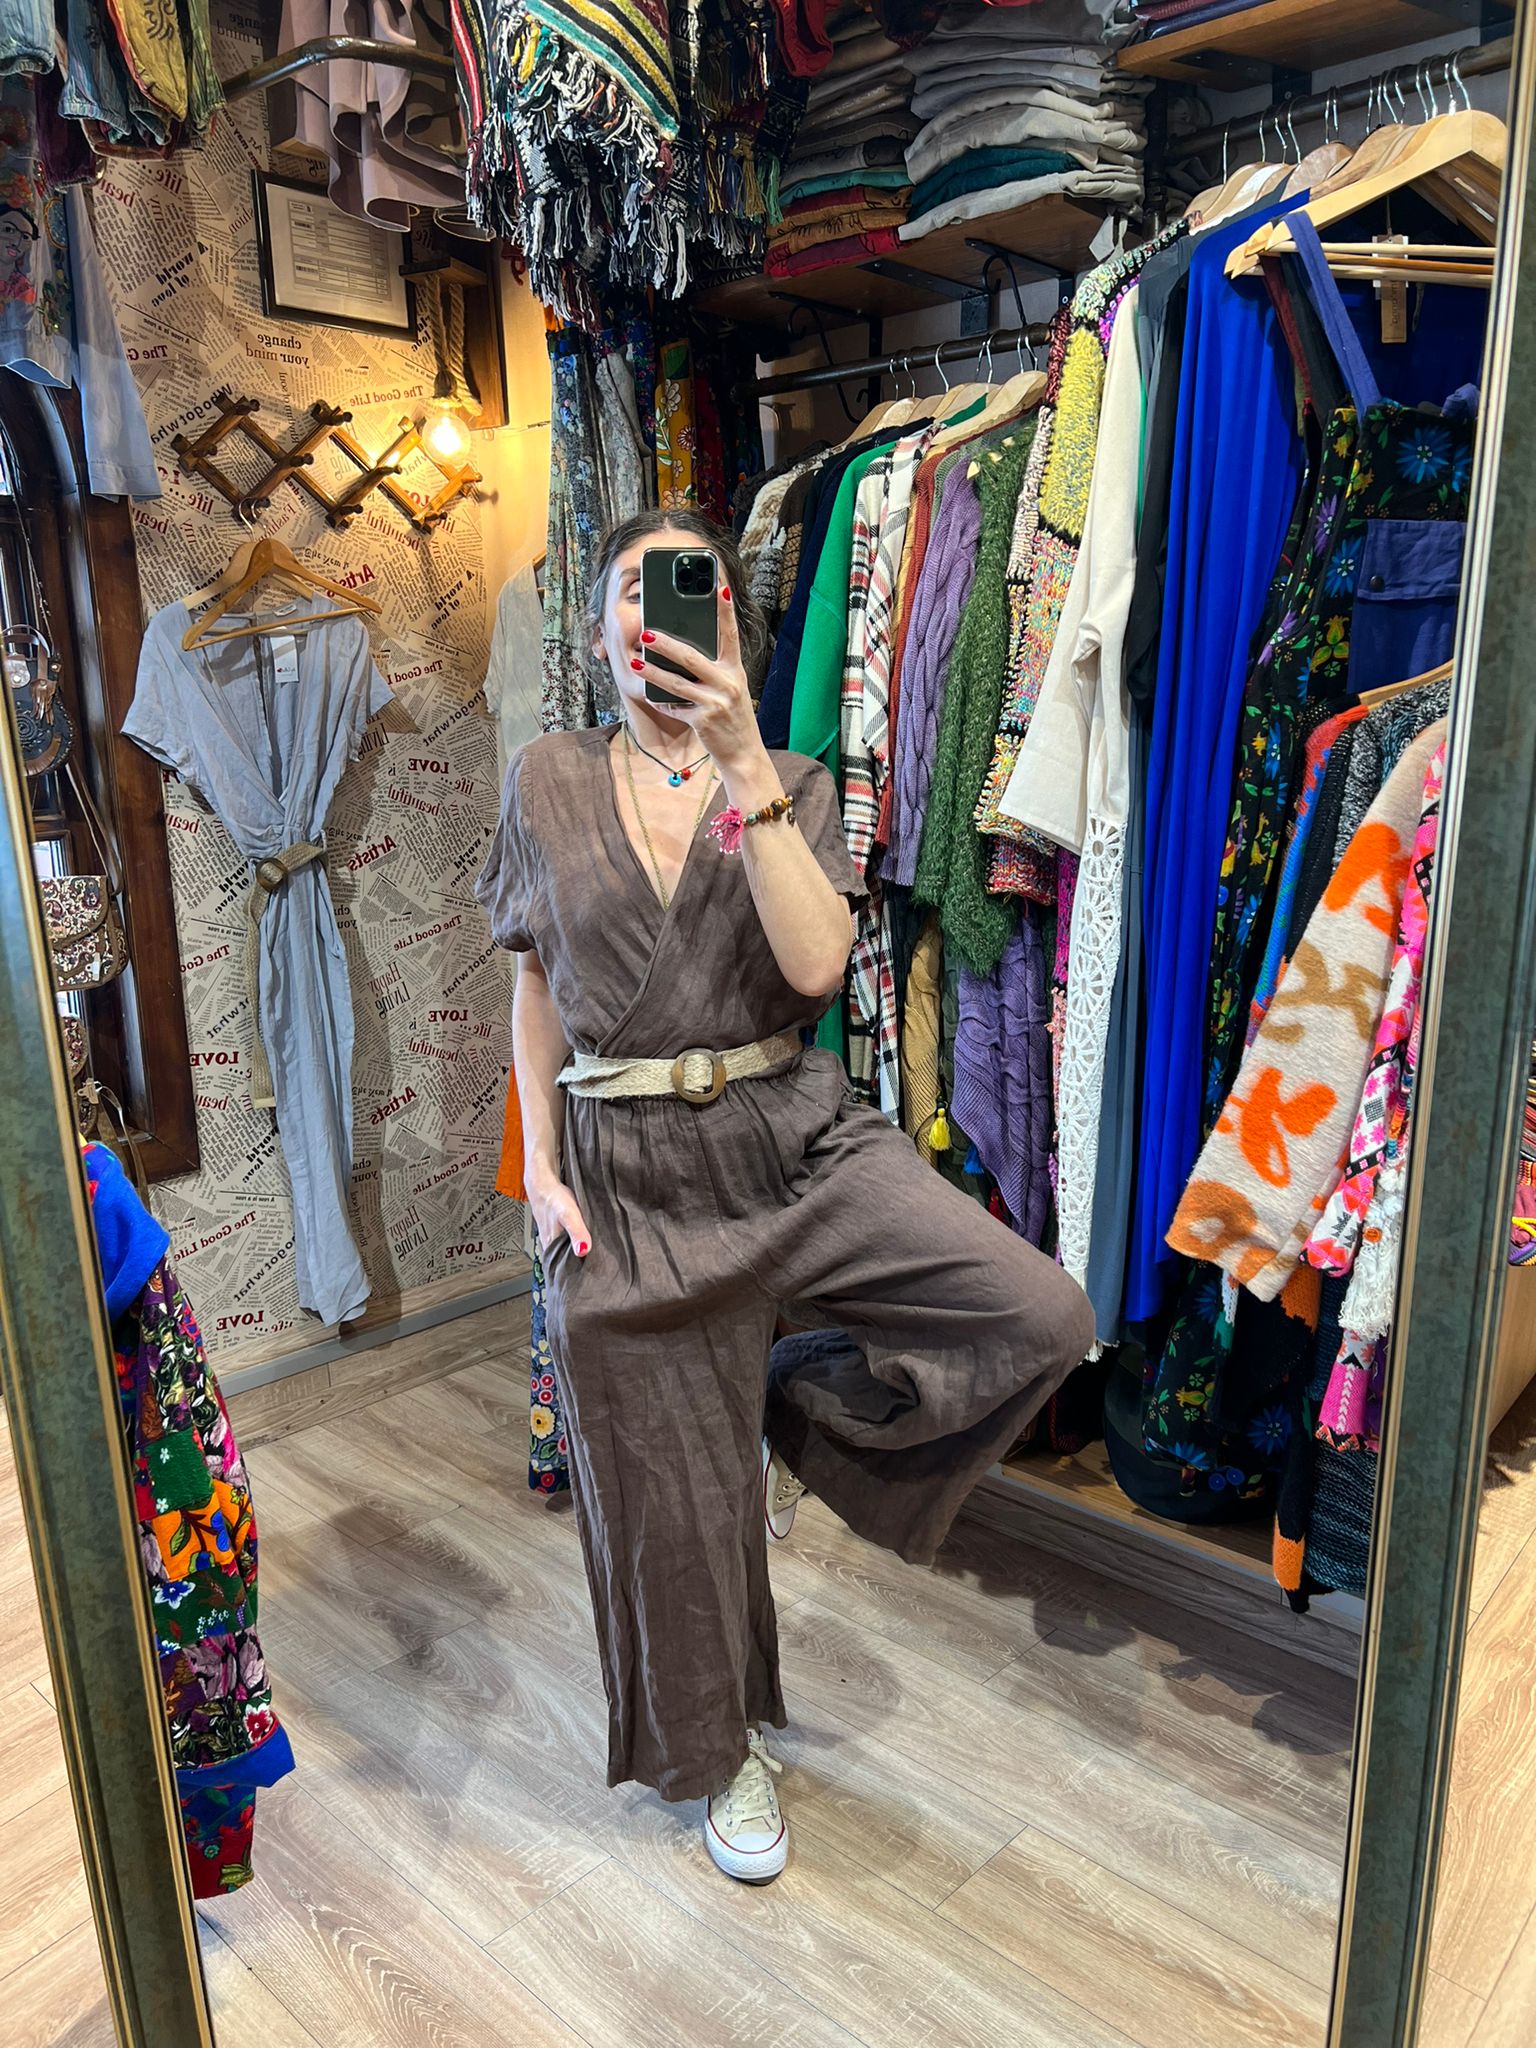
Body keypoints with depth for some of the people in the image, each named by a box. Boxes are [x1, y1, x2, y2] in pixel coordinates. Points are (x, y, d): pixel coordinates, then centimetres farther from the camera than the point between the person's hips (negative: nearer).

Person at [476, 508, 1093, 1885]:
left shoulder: (790, 785, 2)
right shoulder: (549, 784, 5)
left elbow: (815, 962, -17)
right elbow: (539, 992, 8)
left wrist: (743, 764, -22)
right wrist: (541, 1169, 1)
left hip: (796, 1140, 1)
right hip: (631, 1174, 0)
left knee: (1042, 1317, -16)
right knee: (676, 1485, 11)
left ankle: (795, 1412, 10)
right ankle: (726, 1752, 39)